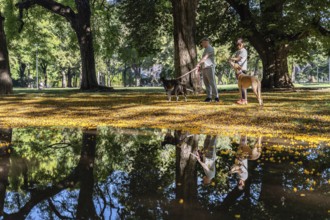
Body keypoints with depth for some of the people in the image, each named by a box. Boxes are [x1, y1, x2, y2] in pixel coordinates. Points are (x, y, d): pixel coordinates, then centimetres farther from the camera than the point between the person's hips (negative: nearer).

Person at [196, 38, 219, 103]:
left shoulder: (210, 48, -7)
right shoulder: (205, 49, 23)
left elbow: (205, 57, -19)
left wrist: (199, 63, -27)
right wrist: (200, 65, 15)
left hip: (209, 67, -9)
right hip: (204, 68, 9)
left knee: (212, 83, -10)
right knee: (206, 83, 5)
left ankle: (216, 97, -7)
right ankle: (209, 97, 7)